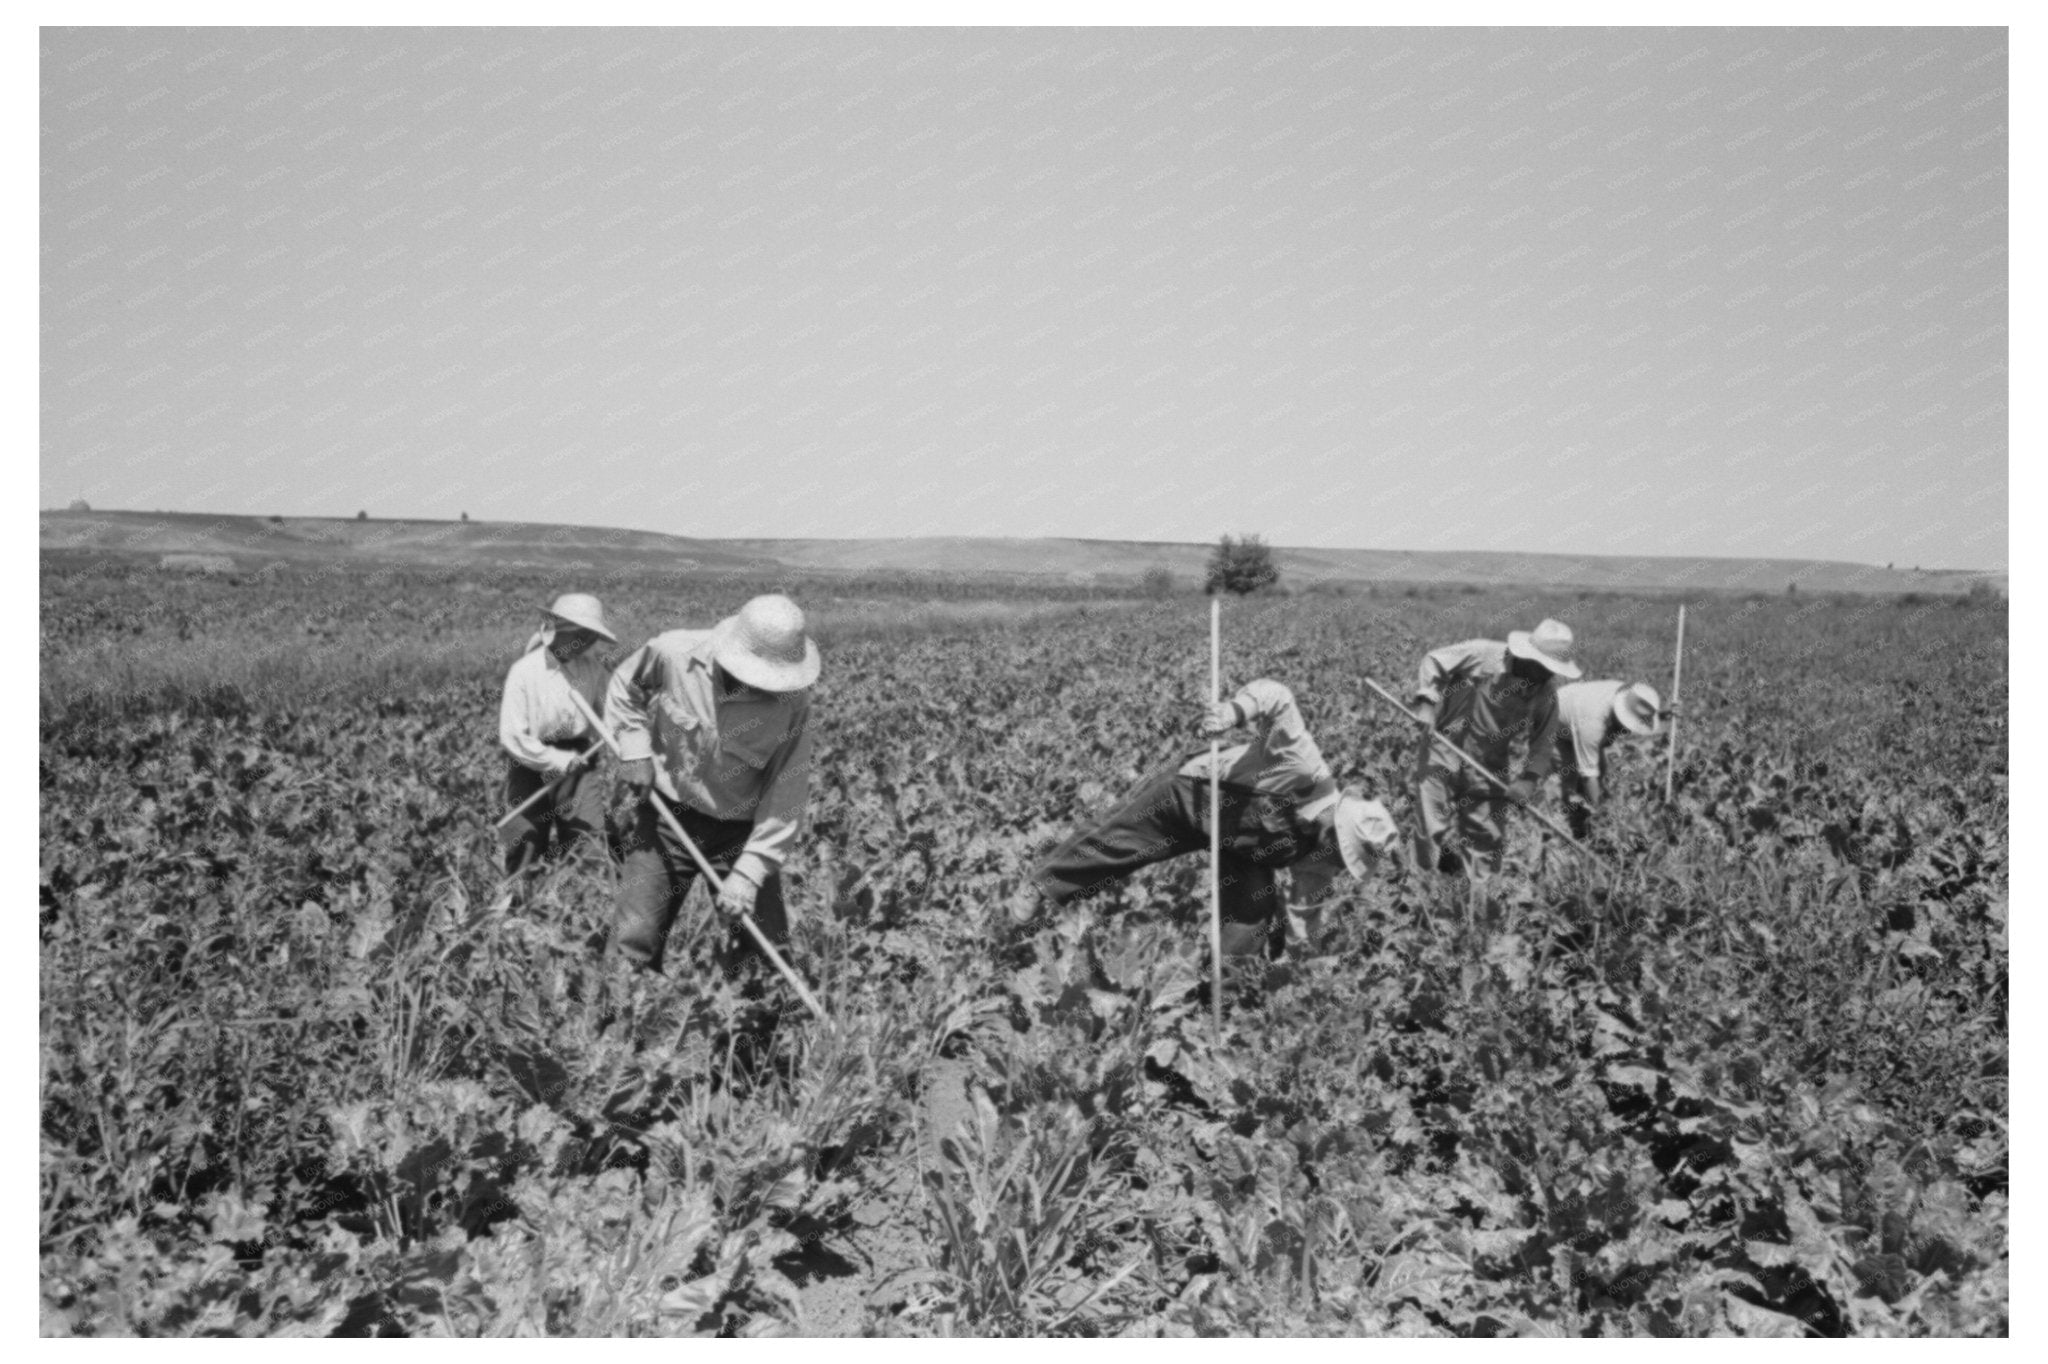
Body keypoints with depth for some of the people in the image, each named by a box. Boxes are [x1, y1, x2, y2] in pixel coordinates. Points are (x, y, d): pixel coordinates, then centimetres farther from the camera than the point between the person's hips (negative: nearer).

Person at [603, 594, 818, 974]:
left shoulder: (793, 702, -19)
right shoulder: (673, 654, -17)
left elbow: (785, 798, -16)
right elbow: (624, 687, 7)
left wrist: (749, 874, -22)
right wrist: (635, 749, -5)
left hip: (742, 831, 0)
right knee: (636, 943, 0)